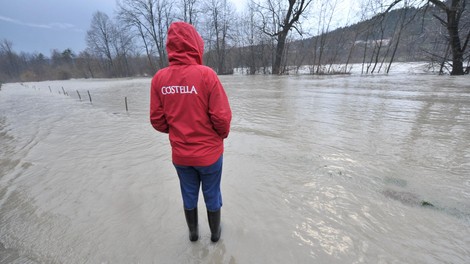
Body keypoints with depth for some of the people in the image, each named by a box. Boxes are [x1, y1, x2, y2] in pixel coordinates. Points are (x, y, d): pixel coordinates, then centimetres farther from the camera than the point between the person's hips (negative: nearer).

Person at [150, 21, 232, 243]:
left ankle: (193, 233, 47)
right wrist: (223, 134, 2)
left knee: (189, 195, 24)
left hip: (180, 155, 3)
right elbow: (222, 117, -20)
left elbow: (157, 120, -3)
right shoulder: (206, 74, -18)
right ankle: (215, 233, 43)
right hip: (209, 152, -3)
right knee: (212, 195, 20)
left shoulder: (159, 78, -6)